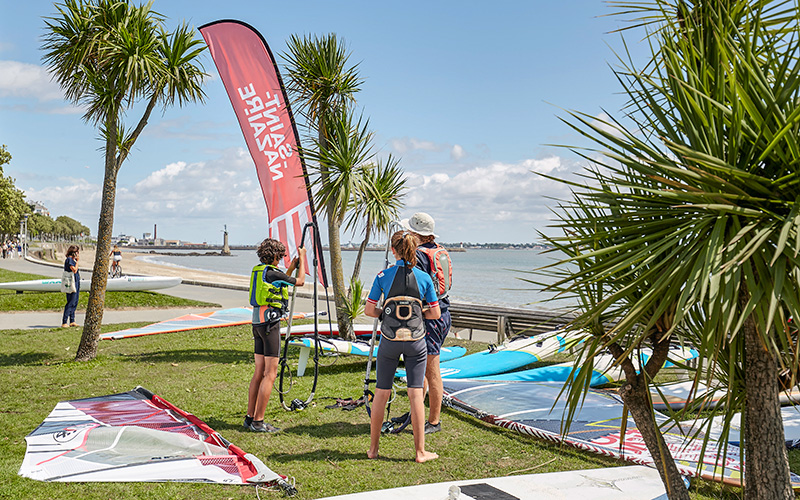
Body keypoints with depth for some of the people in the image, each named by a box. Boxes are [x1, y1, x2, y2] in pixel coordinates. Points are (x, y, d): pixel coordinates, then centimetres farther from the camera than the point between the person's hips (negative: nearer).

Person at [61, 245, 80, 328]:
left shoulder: (73, 259, 17)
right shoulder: (69, 259, -11)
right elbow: (74, 270, -19)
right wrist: (77, 261, -12)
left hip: (76, 282, 10)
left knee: (74, 303, 12)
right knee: (70, 303, -10)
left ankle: (72, 321, 17)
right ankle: (64, 322, -8)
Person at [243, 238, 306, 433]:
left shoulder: (258, 270, 12)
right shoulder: (272, 273, -13)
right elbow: (300, 282, -2)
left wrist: (291, 268, 30)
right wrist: (302, 259, 10)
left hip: (257, 322, 9)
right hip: (270, 322, -9)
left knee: (259, 372, 13)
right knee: (270, 374, -5)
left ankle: (250, 417, 17)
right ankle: (258, 422, -4)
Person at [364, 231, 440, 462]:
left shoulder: (383, 276, -5)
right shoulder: (424, 278, -2)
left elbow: (369, 310, -3)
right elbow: (435, 313, 2)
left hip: (390, 339, 0)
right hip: (415, 340, 0)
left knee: (381, 392, 12)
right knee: (416, 393, 5)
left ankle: (373, 448, 22)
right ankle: (420, 451, 9)